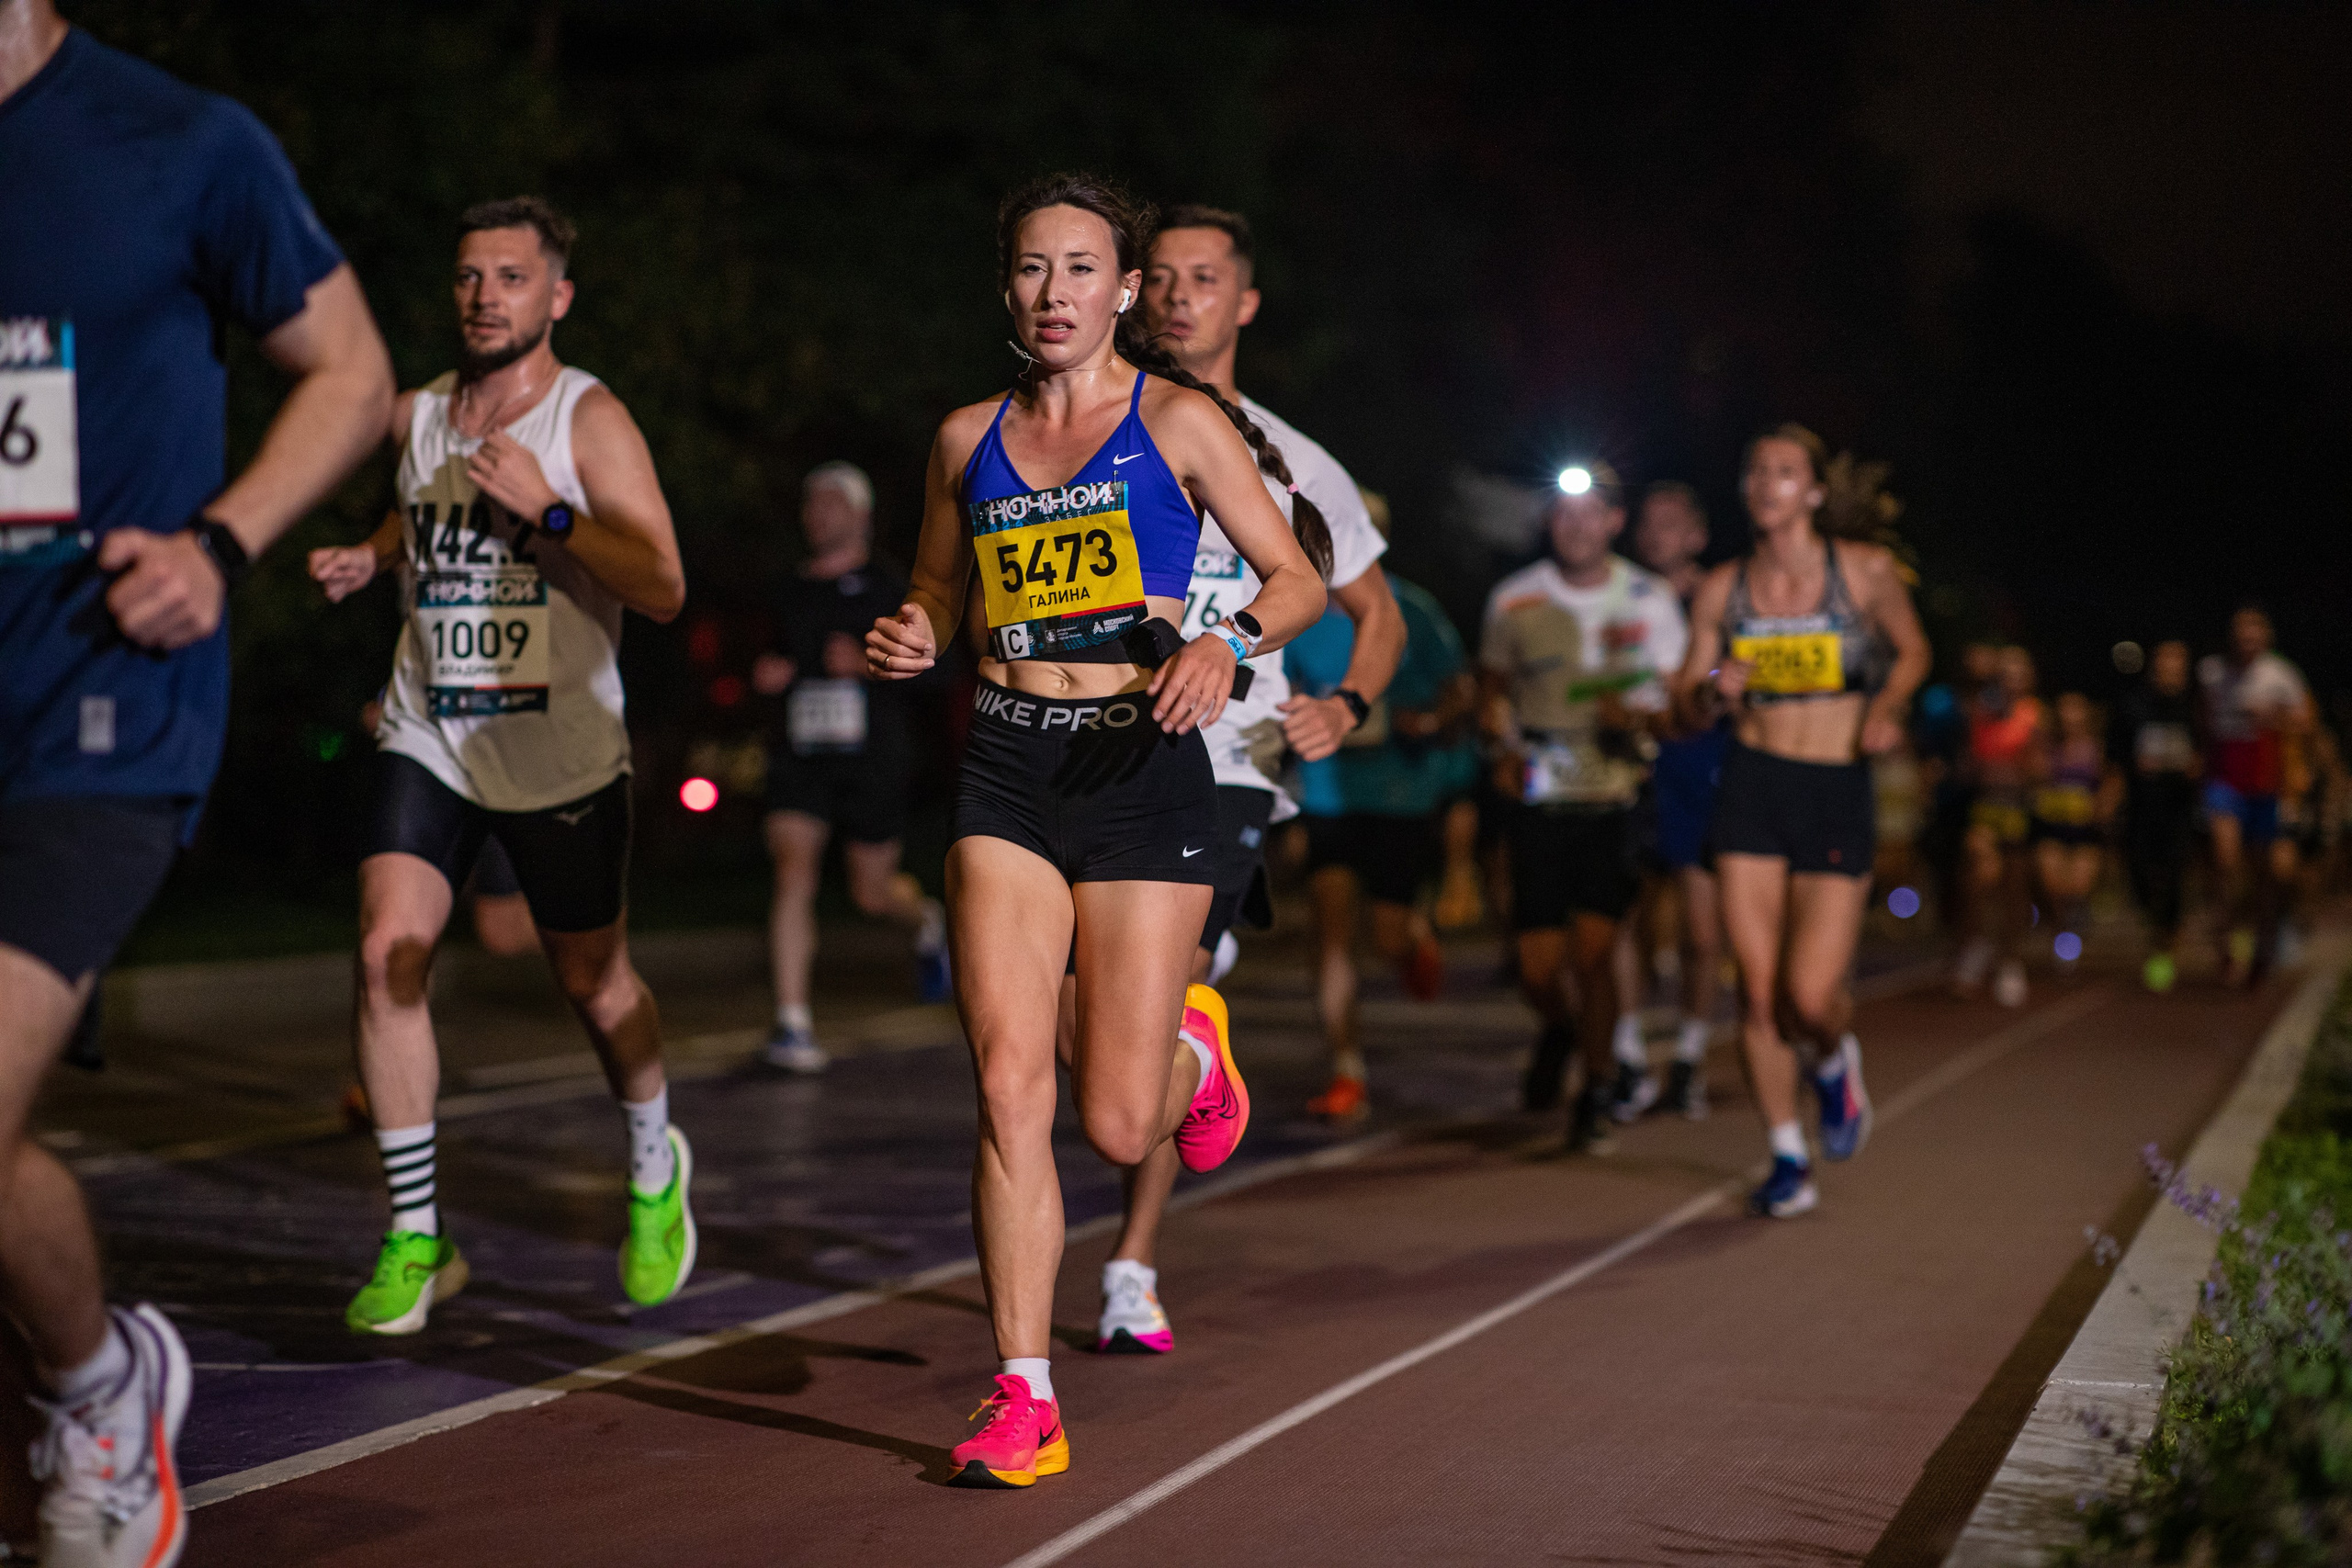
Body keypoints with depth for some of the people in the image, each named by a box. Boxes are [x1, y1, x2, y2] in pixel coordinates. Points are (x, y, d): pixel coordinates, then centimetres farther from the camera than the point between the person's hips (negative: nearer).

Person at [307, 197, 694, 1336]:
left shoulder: (589, 419, -10)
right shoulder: (416, 417, 6)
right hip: (429, 740, 3)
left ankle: (656, 1169, 41)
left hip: (563, 758, -3)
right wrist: (369, 559, 7)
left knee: (594, 985, 9)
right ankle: (415, 1241, -6)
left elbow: (663, 589, -17)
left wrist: (548, 509, -26)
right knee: (389, 951, -16)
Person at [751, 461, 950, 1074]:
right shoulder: (791, 593, 14)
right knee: (793, 868, -17)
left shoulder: (886, 590, 0)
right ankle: (793, 1025, -19)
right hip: (800, 757, 3)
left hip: (871, 756, -3)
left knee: (871, 894, 6)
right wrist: (769, 674, 7)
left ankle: (927, 920, 45)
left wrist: (870, 661, -18)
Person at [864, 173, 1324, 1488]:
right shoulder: (971, 437, 11)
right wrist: (911, 641, 0)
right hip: (1008, 773, 3)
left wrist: (1229, 643, -18)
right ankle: (1026, 1403, -1)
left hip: (1143, 768, -3)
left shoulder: (1177, 419, 0)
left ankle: (1195, 1049, 36)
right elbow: (939, 590, 23)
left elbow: (1303, 577, 2)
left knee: (1119, 1124, -2)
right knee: (1009, 1087, -9)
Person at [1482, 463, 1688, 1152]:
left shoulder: (1650, 600, 1)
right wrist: (1504, 749, -1)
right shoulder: (1515, 599, 3)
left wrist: (1640, 718, -17)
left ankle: (1597, 1093, 10)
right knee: (1538, 967, -1)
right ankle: (1559, 1029, 36)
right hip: (1539, 801, 1)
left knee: (1592, 952, -10)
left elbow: (1677, 701, 5)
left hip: (1615, 802, -1)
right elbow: (1493, 685, 17)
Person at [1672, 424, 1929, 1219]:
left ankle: (1836, 1063, 29)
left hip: (1838, 792, -2)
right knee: (1757, 990, -2)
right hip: (1752, 786, 2)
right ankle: (1789, 1160, 15)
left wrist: (1885, 707, -6)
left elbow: (1912, 650, 13)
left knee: (1811, 994, -9)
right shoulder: (1722, 589, 2)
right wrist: (1715, 689, -14)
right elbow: (1687, 702, 8)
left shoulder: (1866, 571, -3)